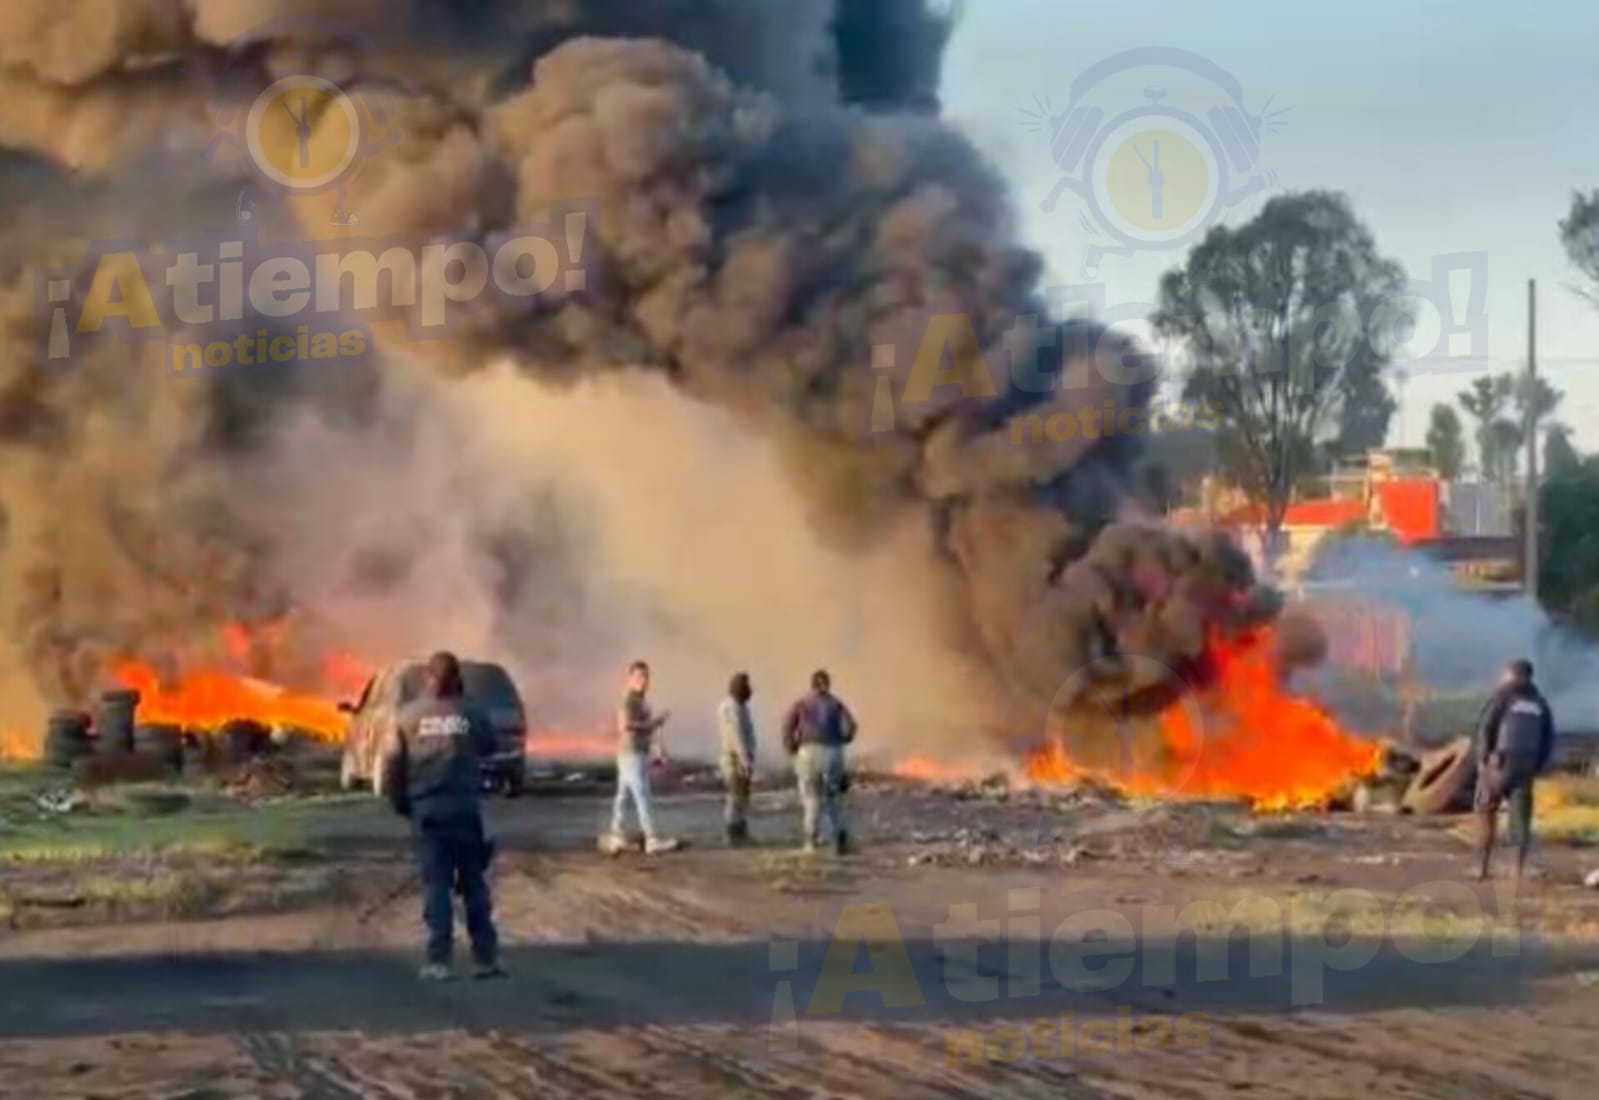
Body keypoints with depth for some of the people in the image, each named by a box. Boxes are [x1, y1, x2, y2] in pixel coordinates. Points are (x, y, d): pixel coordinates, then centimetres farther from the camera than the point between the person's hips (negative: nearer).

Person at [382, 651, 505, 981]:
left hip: (426, 809, 0)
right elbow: (489, 747, 14)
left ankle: (438, 961, -3)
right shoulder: (471, 714, -1)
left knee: (436, 886, 2)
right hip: (465, 808, 0)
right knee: (474, 885, 8)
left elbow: (392, 764, -3)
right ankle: (485, 958, 9)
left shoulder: (408, 715, -2)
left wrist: (400, 802, 9)